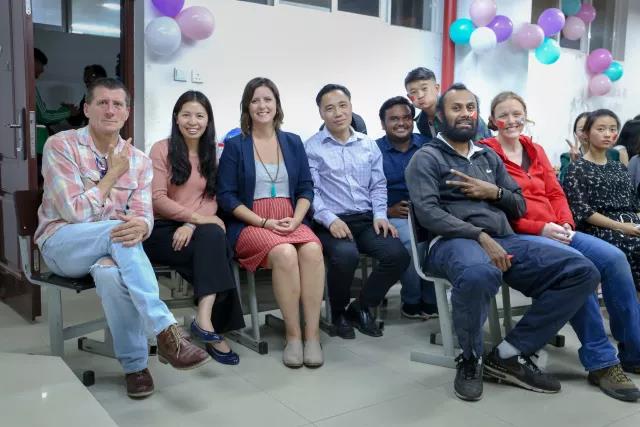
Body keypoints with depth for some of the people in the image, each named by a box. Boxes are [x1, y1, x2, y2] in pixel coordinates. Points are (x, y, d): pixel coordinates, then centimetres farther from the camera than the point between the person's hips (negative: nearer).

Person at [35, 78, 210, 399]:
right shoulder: (61, 145, -7)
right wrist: (113, 174, -11)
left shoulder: (139, 160, 5)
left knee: (111, 272, -36)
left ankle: (134, 364, -21)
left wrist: (139, 226, -30)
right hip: (62, 244, -2)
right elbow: (75, 212, -15)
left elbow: (144, 215, -4)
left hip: (112, 244, 2)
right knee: (116, 233, -36)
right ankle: (166, 332, -37)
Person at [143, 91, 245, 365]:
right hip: (161, 229, -4)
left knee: (213, 240, -31)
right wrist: (198, 218, -19)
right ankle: (213, 331, -31)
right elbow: (157, 199, -9)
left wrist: (191, 225, -15)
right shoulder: (162, 149, 0)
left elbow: (211, 199, 5)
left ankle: (206, 320, -32)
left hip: (194, 229, 4)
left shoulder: (210, 154, 15)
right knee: (213, 239, -31)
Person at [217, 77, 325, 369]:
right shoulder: (235, 146, 4)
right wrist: (266, 223, -12)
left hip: (291, 221, 3)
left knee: (312, 250, -31)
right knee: (285, 253, -34)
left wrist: (295, 219, -8)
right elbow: (226, 196, -2)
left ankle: (313, 334, -24)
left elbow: (306, 188, 11)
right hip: (250, 224, -3)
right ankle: (293, 335, -20)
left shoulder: (293, 142, 14)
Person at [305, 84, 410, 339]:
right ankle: (338, 312, -3)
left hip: (366, 219, 5)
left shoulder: (369, 145, 18)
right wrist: (330, 219, -19)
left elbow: (378, 186, 17)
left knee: (398, 254, -21)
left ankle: (361, 307, 4)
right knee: (346, 254, -35)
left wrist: (380, 215, 1)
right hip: (330, 222, -4)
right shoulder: (311, 147, 3)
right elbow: (310, 191, -5)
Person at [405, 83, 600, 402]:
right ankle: (470, 359, -13)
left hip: (505, 240, 7)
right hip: (453, 241, -7)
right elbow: (428, 212, -11)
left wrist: (494, 192, 2)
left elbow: (520, 206, 24)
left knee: (582, 271, -13)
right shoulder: (426, 158, 5)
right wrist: (480, 236, -21)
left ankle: (508, 355, -11)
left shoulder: (489, 157, 25)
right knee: (479, 274, -44)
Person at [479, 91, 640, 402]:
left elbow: (556, 193, 18)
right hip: (515, 235, -7)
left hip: (555, 231, 7)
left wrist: (566, 224, -3)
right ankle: (601, 363, -18)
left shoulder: (536, 151, 20)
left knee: (614, 258, -15)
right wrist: (540, 228, -16)